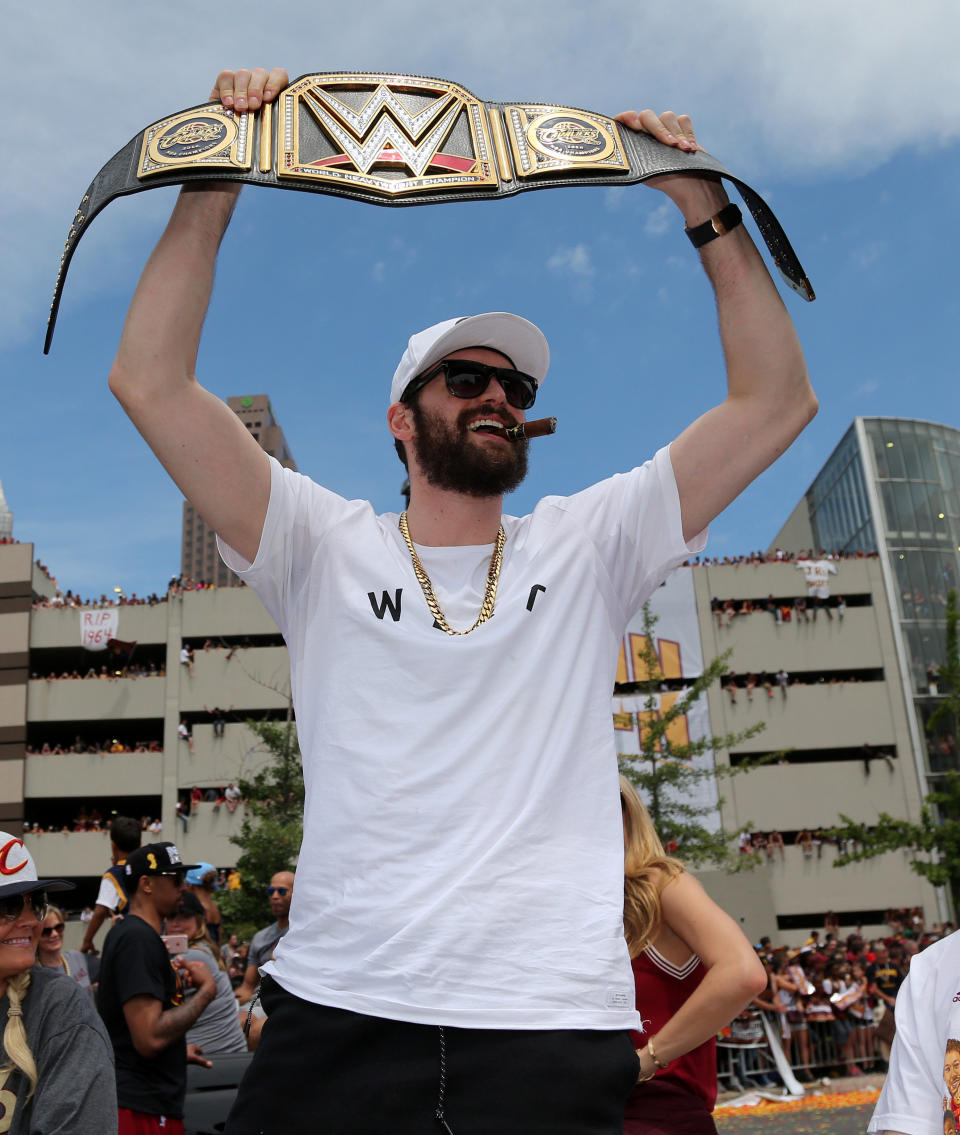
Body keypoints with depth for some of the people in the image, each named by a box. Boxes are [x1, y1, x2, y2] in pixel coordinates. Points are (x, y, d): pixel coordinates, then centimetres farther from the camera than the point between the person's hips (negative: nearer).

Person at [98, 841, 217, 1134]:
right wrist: (207, 989, -17)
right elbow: (149, 1038, -26)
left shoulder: (129, 933, 14)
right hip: (143, 1109, -10)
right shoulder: (139, 939, -19)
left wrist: (178, 1051, 28)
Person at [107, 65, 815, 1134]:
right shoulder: (327, 547, 5)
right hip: (338, 1007, 0)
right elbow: (150, 381, -3)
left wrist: (706, 210, 1)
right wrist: (214, 184, -6)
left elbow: (777, 401, 4)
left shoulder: (586, 545, 8)